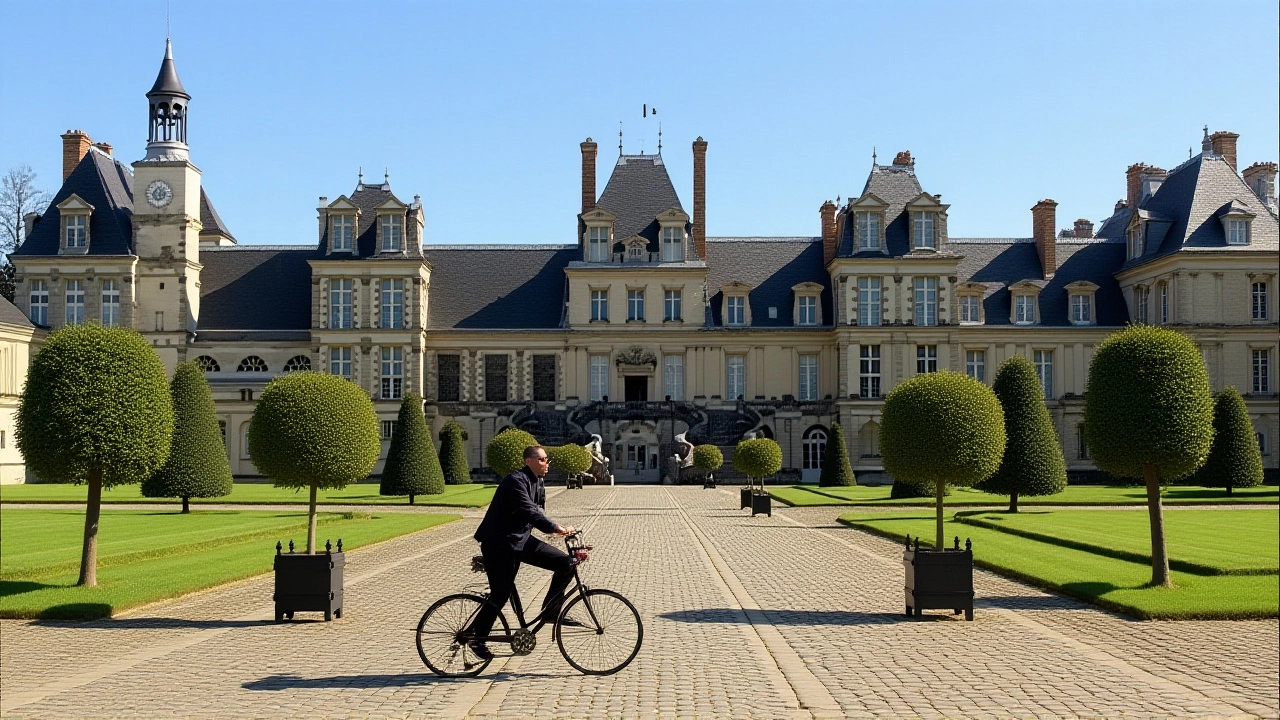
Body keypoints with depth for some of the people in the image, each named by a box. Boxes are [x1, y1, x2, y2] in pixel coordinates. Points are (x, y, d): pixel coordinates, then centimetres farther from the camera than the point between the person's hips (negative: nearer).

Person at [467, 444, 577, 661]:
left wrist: (559, 529, -5)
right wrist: (556, 527, -37)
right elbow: (528, 511, -30)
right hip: (499, 543, -8)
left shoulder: (539, 484, 11)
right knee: (500, 594, -5)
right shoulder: (516, 481, -18)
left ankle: (551, 611, 7)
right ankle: (476, 636, 15)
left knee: (565, 563, -5)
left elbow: (538, 513, 12)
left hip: (521, 539, 8)